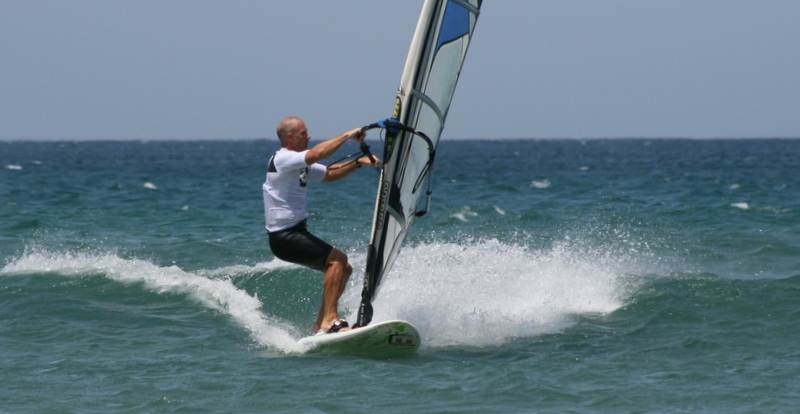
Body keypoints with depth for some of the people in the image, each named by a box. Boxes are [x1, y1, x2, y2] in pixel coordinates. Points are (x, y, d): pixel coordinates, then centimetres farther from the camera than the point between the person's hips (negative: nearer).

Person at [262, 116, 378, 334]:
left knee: (343, 269, 10)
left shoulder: (300, 164, 17)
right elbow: (316, 154, -29)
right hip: (284, 236, -10)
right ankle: (330, 320, -25)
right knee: (337, 259, -20)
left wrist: (358, 162, 7)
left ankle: (320, 326, 8)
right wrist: (347, 135, -22)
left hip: (296, 232, 10)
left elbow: (330, 174, 22)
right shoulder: (282, 159, -14)